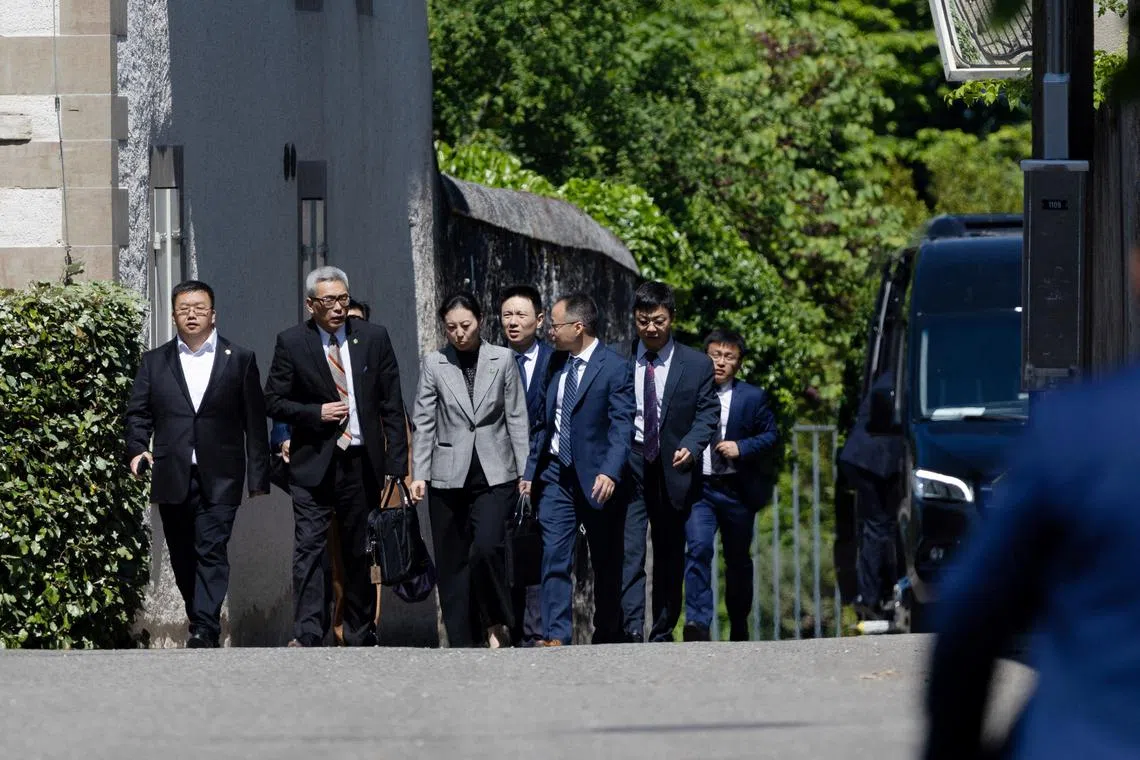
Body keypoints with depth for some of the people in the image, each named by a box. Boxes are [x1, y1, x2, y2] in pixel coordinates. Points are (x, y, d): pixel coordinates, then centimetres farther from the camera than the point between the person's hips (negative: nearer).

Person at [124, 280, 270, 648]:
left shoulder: (240, 359, 7)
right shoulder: (154, 362, 12)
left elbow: (255, 422, 6)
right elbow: (138, 412, 10)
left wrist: (259, 478, 1)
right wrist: (137, 448, -11)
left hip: (219, 479, -3)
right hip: (172, 477, 3)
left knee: (212, 550, -14)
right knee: (183, 558, 8)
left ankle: (205, 629, -21)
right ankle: (202, 625, 22)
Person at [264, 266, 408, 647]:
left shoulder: (374, 338, 5)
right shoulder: (291, 343, 1)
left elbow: (393, 407, 5)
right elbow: (273, 401, 2)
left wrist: (396, 463, -1)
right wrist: (316, 413, -13)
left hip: (363, 464, 2)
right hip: (313, 464, -2)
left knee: (360, 552, 9)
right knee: (309, 548, -12)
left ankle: (361, 636, 18)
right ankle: (307, 635, -17)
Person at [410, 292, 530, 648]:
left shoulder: (502, 359, 4)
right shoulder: (433, 364, 4)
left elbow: (517, 419, 5)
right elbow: (423, 423, 4)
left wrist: (526, 471, 3)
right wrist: (419, 474, -2)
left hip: (495, 474, -1)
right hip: (449, 477, 1)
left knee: (486, 547, -19)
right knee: (452, 562, 2)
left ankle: (497, 623, 1)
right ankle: (463, 642, 9)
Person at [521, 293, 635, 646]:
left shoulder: (615, 368, -9)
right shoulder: (557, 364, 11)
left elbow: (621, 428, -16)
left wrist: (610, 473, -28)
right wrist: (531, 470, 13)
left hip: (596, 480, -5)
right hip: (556, 474, 5)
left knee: (606, 564, 6)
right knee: (554, 558, -7)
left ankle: (607, 637, 17)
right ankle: (556, 637, -13)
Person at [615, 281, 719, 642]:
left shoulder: (697, 365, 3)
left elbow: (707, 413, 2)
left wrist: (690, 446, -16)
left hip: (673, 468, 1)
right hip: (629, 466, -1)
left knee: (670, 556, 9)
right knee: (629, 550, -15)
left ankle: (662, 633, 19)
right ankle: (632, 632, -23)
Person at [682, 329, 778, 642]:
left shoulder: (752, 398, 3)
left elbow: (770, 435, 4)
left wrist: (741, 448, -12)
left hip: (737, 490, 1)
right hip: (699, 488, -1)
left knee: (738, 560, 13)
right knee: (698, 549, -21)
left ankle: (739, 628, 28)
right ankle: (698, 623, -26)